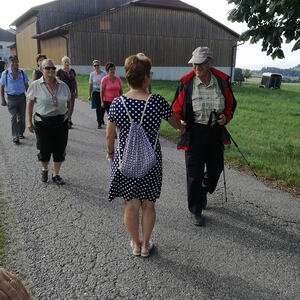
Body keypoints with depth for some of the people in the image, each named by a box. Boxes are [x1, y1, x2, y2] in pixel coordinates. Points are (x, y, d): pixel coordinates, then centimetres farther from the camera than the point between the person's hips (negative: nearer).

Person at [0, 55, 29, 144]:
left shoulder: (22, 73, 3)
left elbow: (26, 86, 11)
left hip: (22, 97, 3)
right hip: (11, 98, -2)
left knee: (22, 117, 9)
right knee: (14, 117, -10)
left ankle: (21, 133, 27)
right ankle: (15, 136, -6)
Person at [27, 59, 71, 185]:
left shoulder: (63, 85, 4)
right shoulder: (35, 85, -5)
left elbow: (68, 102, 18)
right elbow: (30, 103, -1)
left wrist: (66, 113, 7)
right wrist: (29, 121, -4)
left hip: (61, 122, 3)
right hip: (43, 123, -3)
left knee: (59, 150, 7)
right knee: (44, 150, 3)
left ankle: (56, 175, 26)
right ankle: (44, 170, 35)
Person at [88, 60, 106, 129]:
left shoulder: (103, 74, 0)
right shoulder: (92, 74, 3)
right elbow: (90, 85, 7)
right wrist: (89, 95, 7)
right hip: (95, 92, 0)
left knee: (103, 107, 4)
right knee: (98, 107, -6)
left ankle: (101, 118, 35)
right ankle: (99, 123, 1)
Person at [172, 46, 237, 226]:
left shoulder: (222, 81, -1)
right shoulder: (186, 83, -7)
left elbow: (231, 104, 12)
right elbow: (176, 108, 2)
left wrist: (226, 117, -7)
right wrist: (179, 122, -17)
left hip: (215, 132, 3)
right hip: (194, 132, -3)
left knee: (216, 168, 17)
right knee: (194, 172, 3)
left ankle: (203, 192, 49)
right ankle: (196, 211, 20)